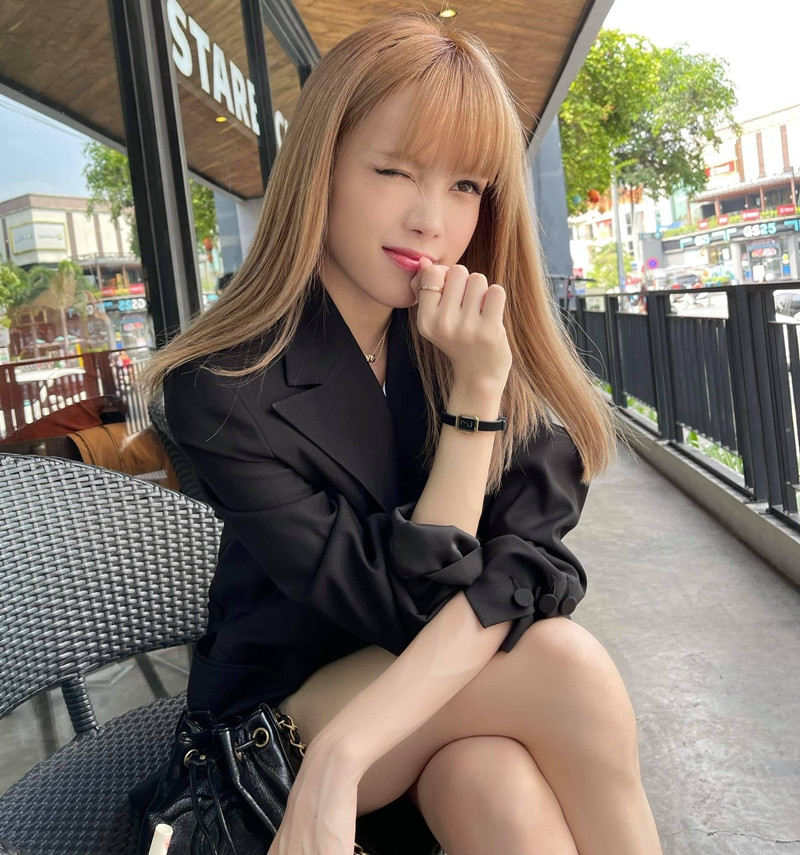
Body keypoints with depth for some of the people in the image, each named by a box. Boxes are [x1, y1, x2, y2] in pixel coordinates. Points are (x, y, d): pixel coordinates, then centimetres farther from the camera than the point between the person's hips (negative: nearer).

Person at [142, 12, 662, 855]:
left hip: (468, 688, 3)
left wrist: (350, 746, -34)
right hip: (286, 703, -2)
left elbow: (524, 569, -22)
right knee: (566, 668, -25)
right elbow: (406, 609, -21)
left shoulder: (490, 343, -9)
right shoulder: (223, 388, -20)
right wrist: (473, 392, -28)